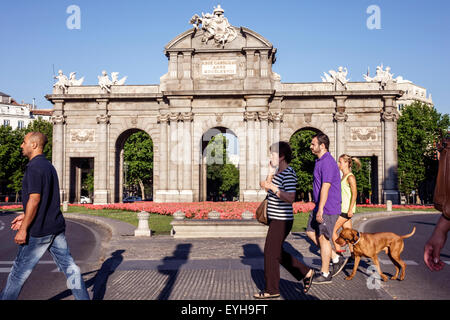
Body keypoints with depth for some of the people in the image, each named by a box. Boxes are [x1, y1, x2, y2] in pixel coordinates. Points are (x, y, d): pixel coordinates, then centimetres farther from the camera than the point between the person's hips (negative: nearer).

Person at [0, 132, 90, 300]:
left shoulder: (34, 167, -14)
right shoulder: (49, 166, 15)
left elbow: (34, 199, -20)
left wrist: (23, 229, -17)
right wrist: (25, 216, 23)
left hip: (39, 231, -9)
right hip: (57, 227, 9)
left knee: (19, 271, 6)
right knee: (69, 266, 9)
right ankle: (83, 297, 11)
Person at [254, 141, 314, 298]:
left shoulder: (288, 173, -16)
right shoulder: (279, 172, 14)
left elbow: (291, 198, -24)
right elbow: (269, 190, 20)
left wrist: (272, 187, -25)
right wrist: (270, 173, 10)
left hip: (281, 220, -10)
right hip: (275, 219, 10)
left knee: (270, 254, -1)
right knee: (278, 253, 17)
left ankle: (272, 290, 12)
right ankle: (306, 273, 27)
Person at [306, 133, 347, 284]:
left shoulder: (327, 162, -19)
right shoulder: (320, 161, 14)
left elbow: (325, 187, -24)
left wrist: (320, 209, -25)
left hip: (328, 209, -10)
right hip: (320, 207, 10)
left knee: (323, 238, -2)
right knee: (311, 232, 13)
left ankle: (325, 274, 11)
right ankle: (336, 259, 20)